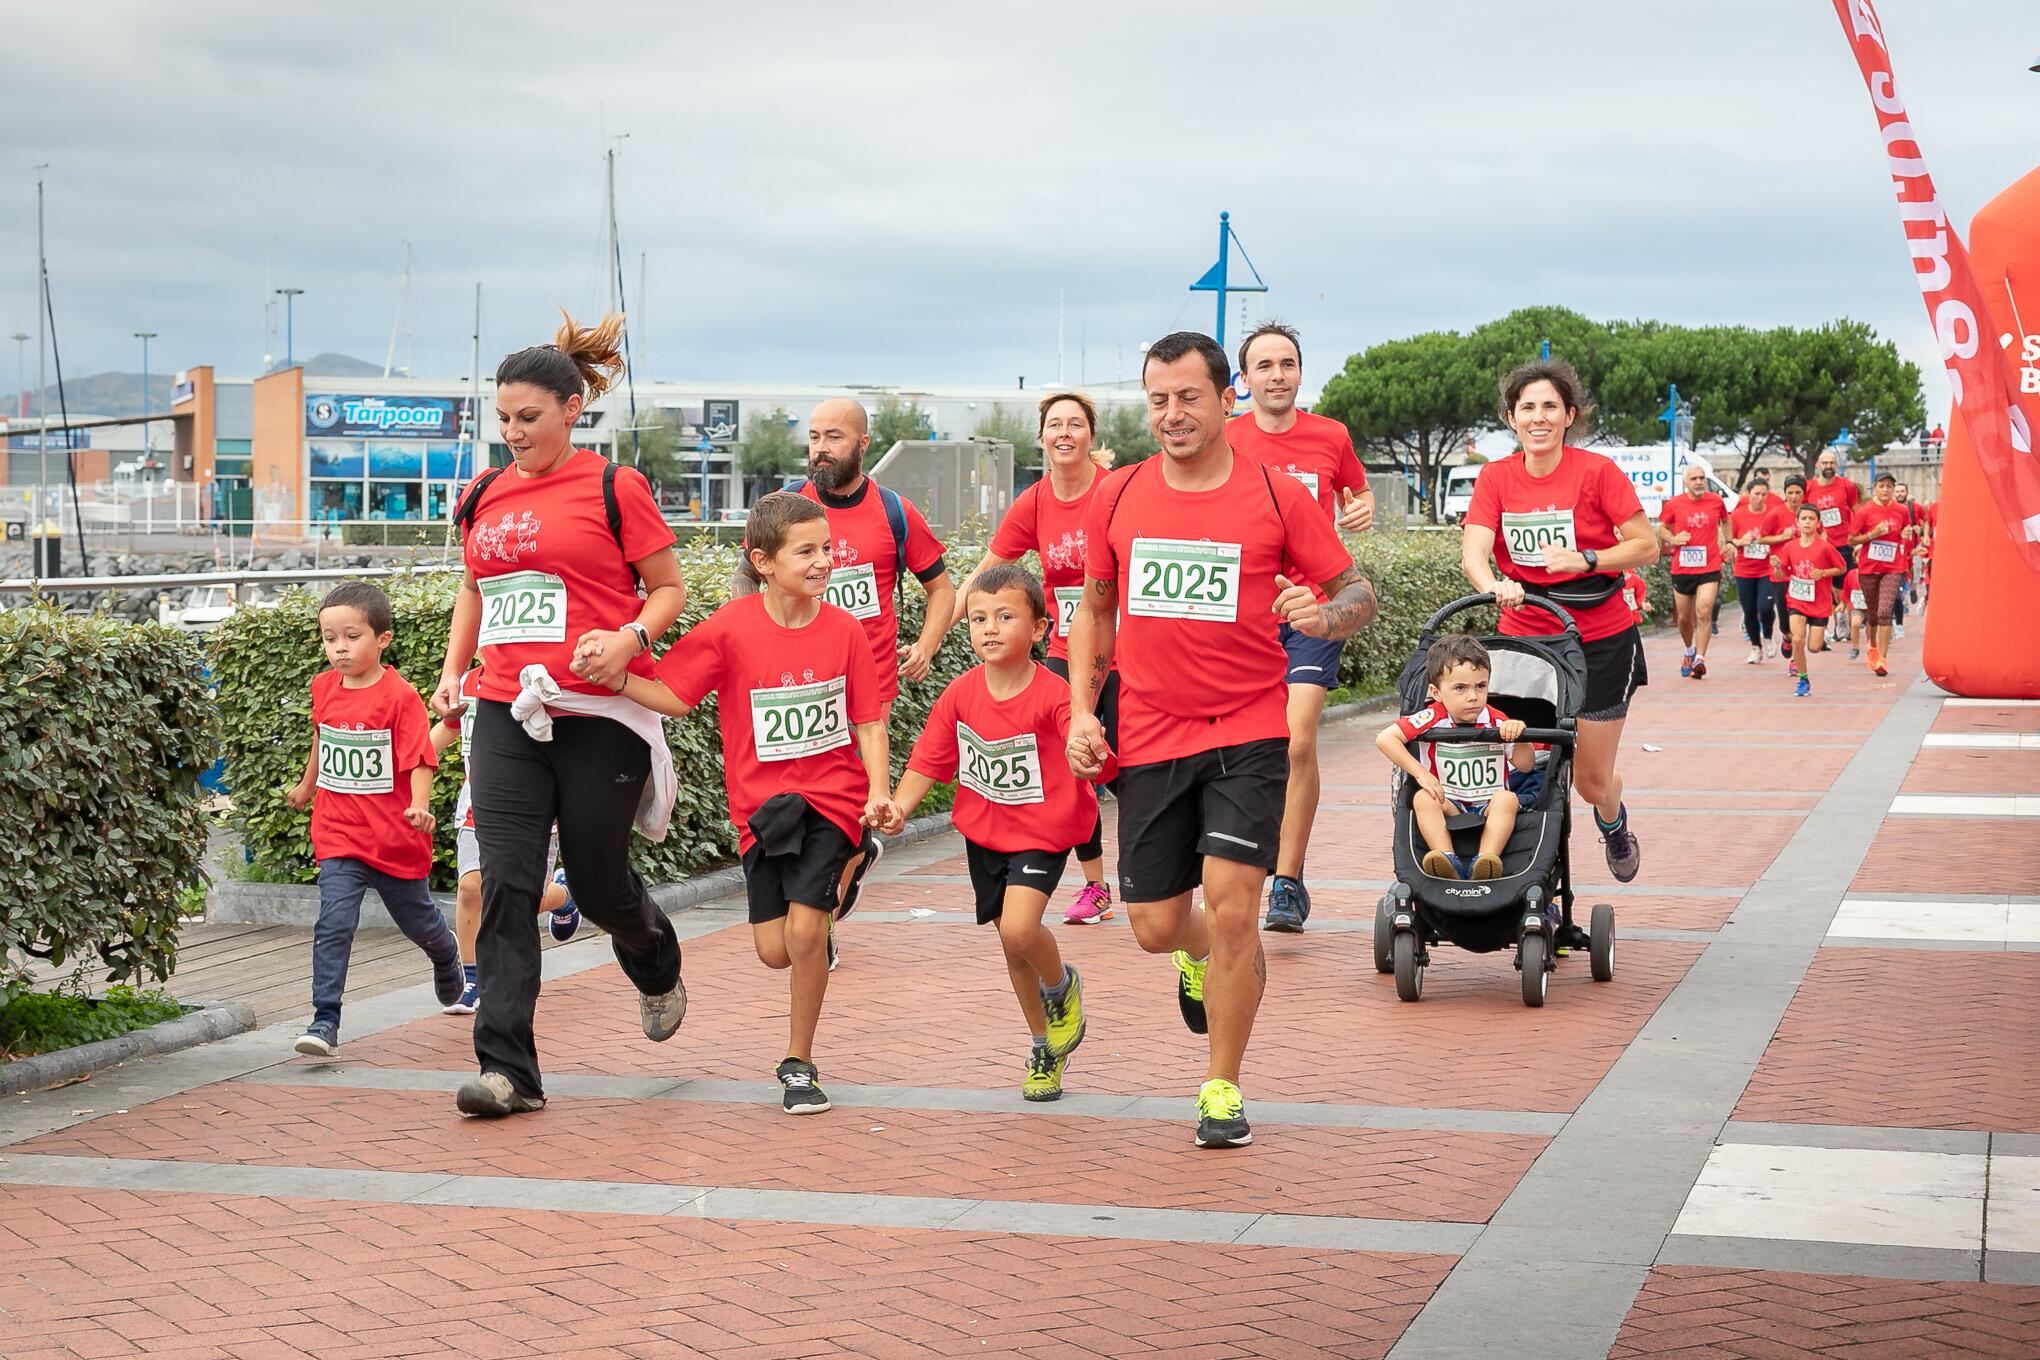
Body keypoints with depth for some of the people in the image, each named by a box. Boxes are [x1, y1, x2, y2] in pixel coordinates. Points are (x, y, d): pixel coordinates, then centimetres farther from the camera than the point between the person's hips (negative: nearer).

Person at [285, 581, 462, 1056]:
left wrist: (420, 807, -36)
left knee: (416, 918, 18)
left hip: (395, 837, -3)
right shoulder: (324, 688, 2)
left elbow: (419, 759, -18)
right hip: (338, 836, 3)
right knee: (333, 924, -14)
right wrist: (307, 785, 35)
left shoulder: (399, 696, -15)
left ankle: (447, 958, 52)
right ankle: (325, 1021, -14)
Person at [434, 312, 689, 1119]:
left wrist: (628, 637, -16)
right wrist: (453, 667, 13)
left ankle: (657, 967, 42)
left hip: (598, 714, -4)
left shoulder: (614, 487, -2)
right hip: (506, 713, 4)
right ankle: (507, 1069, -8)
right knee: (506, 884, -8)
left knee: (598, 885, 6)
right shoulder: (485, 498, 13)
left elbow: (669, 588, 2)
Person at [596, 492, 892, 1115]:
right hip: (763, 804, 1)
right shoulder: (731, 629, -9)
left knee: (805, 930, -15)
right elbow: (676, 695, -2)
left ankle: (799, 1063, 5)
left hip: (831, 798, -1)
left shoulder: (844, 629, -5)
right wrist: (618, 679, -18)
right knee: (774, 950, 2)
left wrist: (878, 791, -11)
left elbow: (868, 720, 1)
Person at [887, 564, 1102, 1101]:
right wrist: (899, 806, -18)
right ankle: (1044, 1046, 35)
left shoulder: (1052, 695, -21)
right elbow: (928, 760, -2)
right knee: (1012, 941, 14)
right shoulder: (960, 694, -7)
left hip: (1042, 832, -5)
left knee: (1019, 928, -23)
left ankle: (1062, 986, 12)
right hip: (983, 832, 5)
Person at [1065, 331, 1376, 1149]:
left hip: (1248, 734, -3)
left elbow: (1357, 591, 2)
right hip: (1149, 737, 3)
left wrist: (1325, 615, -21)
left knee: (1231, 909, -13)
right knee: (1155, 929, 6)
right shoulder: (1118, 497, 4)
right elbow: (1095, 608, 16)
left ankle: (1223, 1088, 6)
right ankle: (1204, 958, 45)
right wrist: (1082, 710, 6)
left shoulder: (1277, 497, -5)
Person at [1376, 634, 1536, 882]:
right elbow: (1385, 739, -13)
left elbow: (1525, 766, 1)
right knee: (1422, 798, -28)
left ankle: (1486, 861, -41)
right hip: (1449, 808, 0)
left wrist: (1519, 736, -20)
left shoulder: (1497, 722, -3)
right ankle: (1448, 861, -40)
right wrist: (1420, 773, -16)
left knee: (1507, 798, -29)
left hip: (1489, 808, 0)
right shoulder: (1433, 718, -9)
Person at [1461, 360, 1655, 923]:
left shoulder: (1596, 472, -8)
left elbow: (1647, 546, -7)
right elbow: (1474, 551, -12)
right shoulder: (1496, 477, 0)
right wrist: (1493, 585, -34)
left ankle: (1613, 821, 43)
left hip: (1599, 639, -2)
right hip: (1524, 637, 2)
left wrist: (1585, 559, -23)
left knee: (1592, 779, 4)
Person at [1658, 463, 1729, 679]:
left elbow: (1725, 520, 22)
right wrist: (1672, 539, -9)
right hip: (1682, 569, 1)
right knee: (1684, 617, 11)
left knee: (1704, 612, -17)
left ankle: (1699, 659, -13)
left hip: (1709, 568, -1)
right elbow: (1662, 528, 11)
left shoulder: (1716, 501, 2)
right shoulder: (1674, 504, -2)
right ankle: (1689, 651, 38)